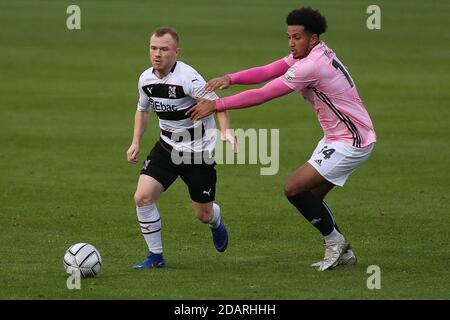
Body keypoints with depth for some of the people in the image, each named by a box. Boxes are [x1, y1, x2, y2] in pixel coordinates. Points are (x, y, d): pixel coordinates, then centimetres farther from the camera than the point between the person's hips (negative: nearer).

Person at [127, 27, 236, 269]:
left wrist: (225, 132, -40)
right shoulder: (146, 79, -3)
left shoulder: (187, 77, -24)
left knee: (203, 215, 5)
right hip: (167, 147, 5)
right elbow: (143, 109, 17)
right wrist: (136, 142, 9)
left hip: (199, 150, -5)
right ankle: (155, 256, -1)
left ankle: (216, 222, 46)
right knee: (142, 196, -15)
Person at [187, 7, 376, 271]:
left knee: (294, 188, -12)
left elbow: (263, 95, -24)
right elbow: (267, 71, -2)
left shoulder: (312, 66, -24)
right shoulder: (307, 55, 6)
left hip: (351, 142, -10)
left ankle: (335, 242, 3)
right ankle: (342, 252, 20)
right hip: (336, 137, 10)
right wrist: (231, 78, -20)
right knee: (311, 198, 10)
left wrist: (217, 105, -20)